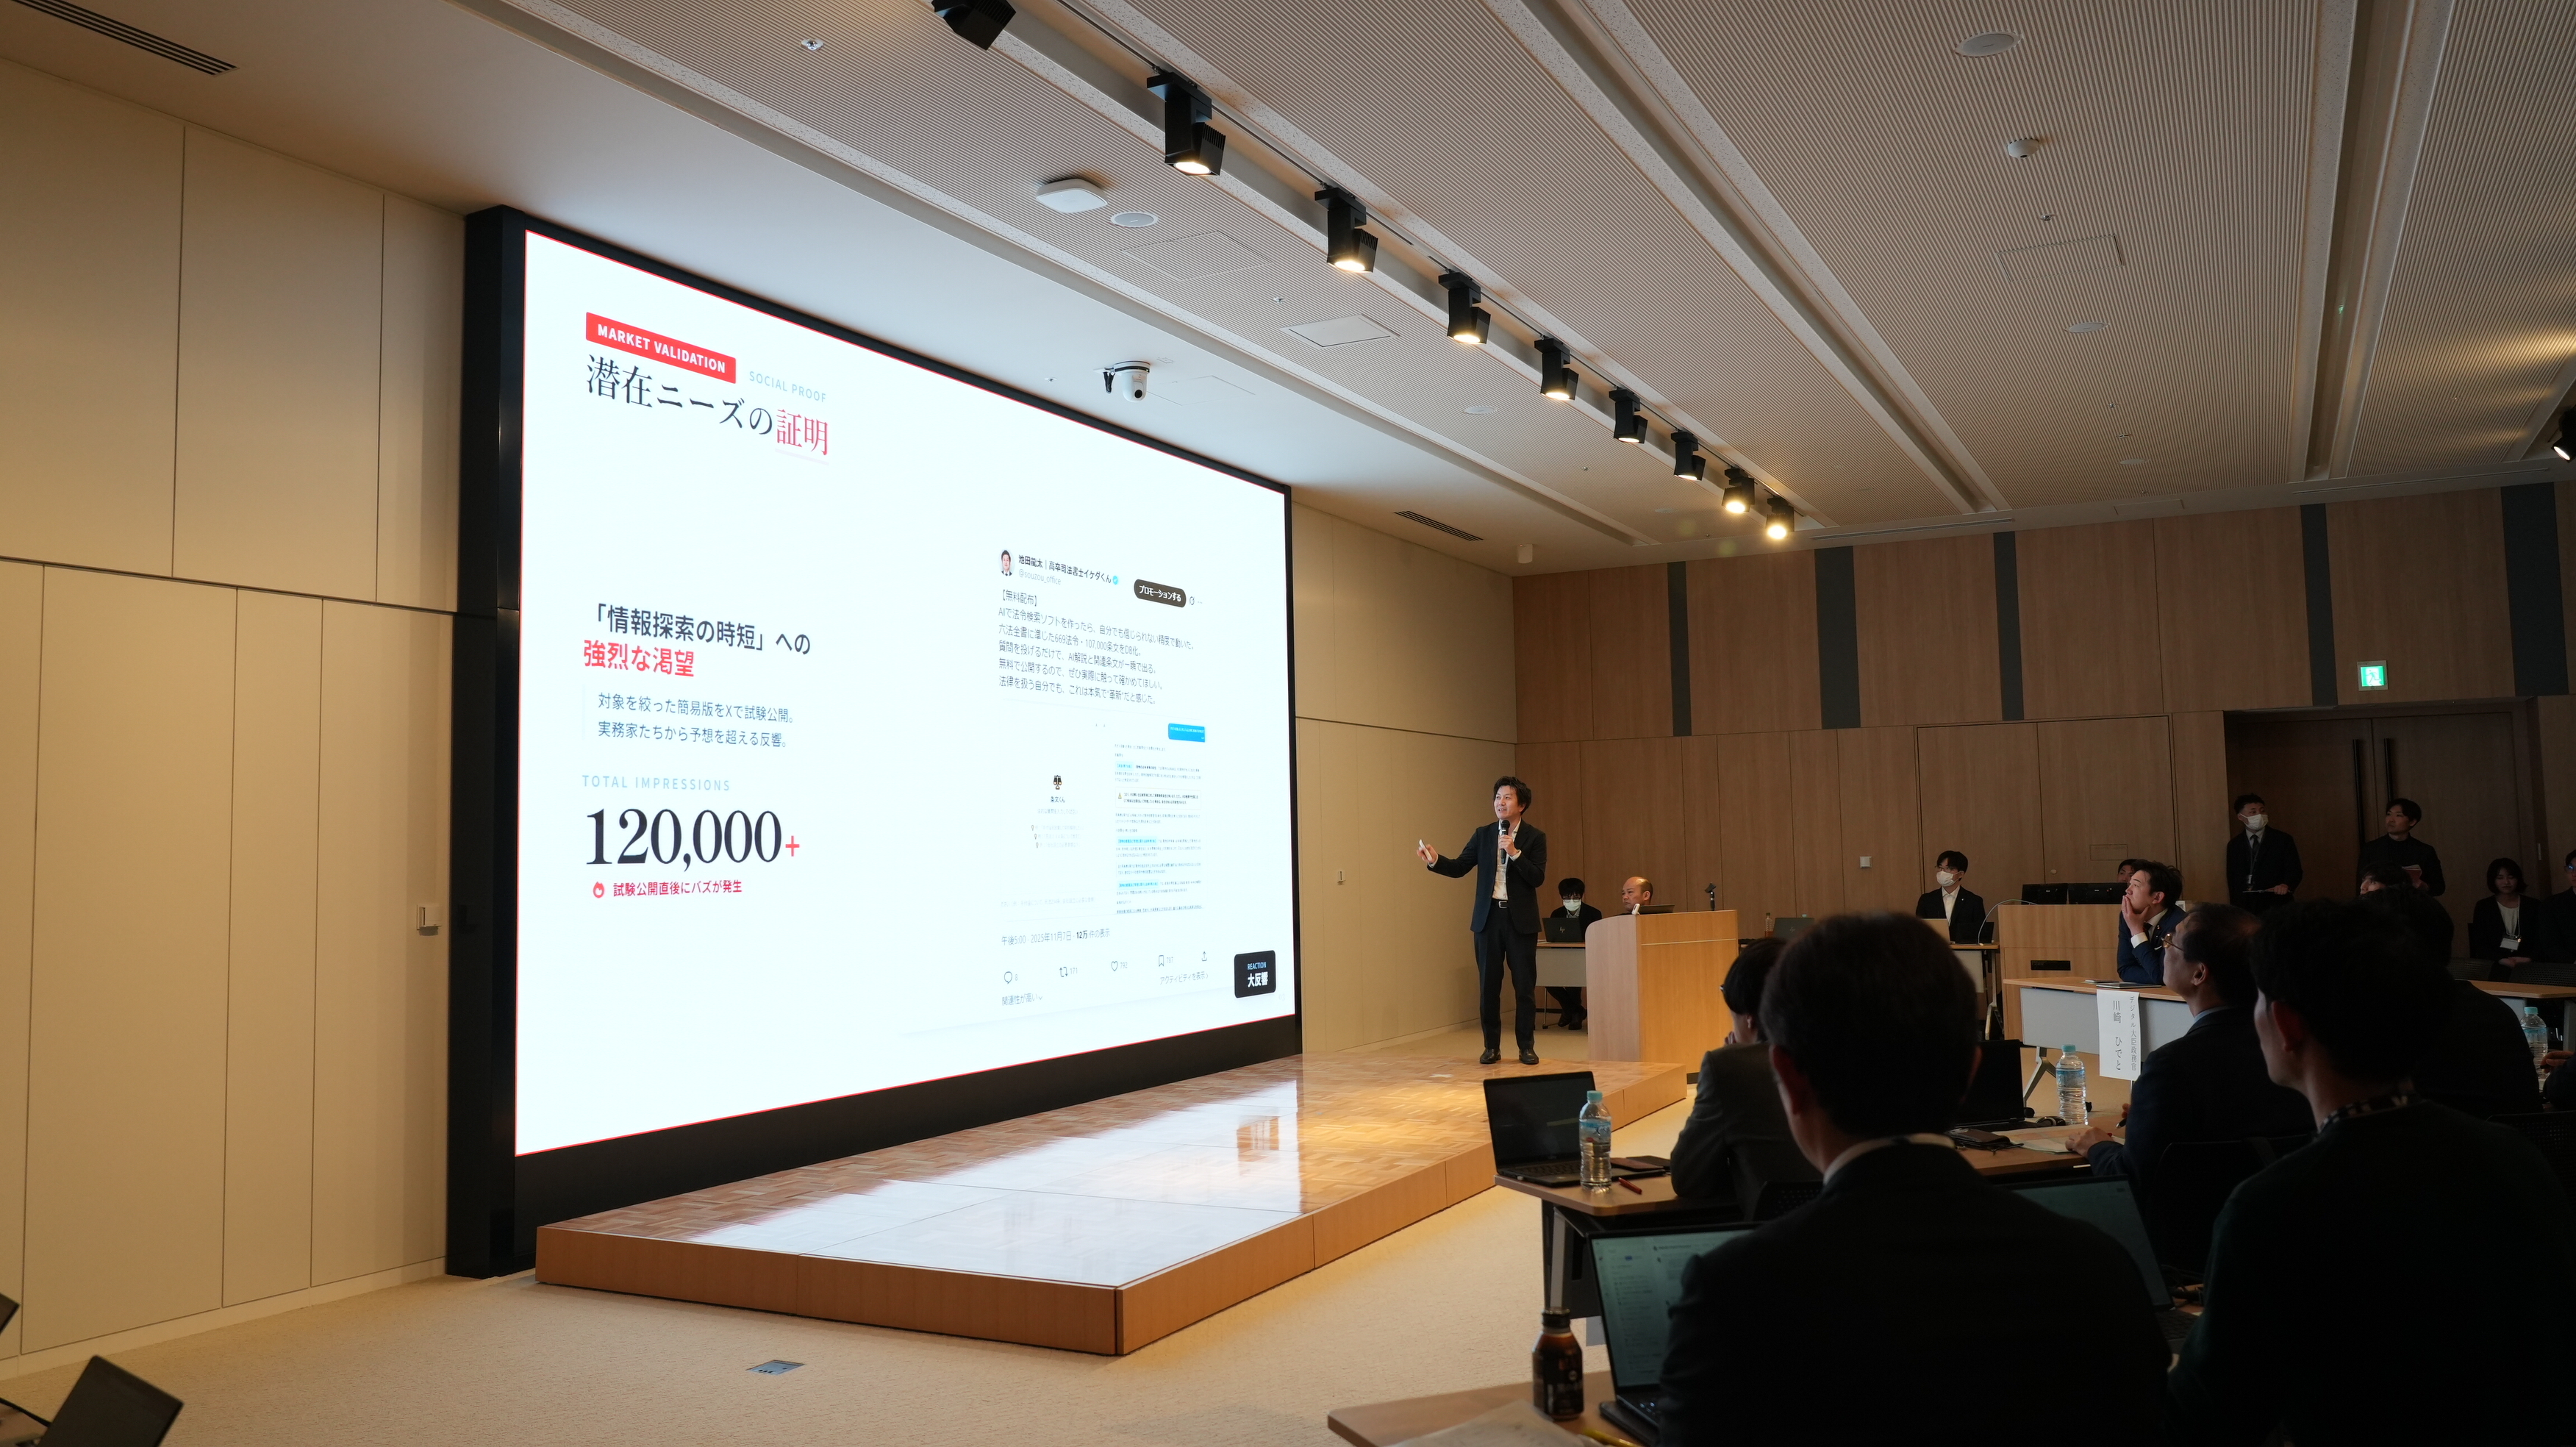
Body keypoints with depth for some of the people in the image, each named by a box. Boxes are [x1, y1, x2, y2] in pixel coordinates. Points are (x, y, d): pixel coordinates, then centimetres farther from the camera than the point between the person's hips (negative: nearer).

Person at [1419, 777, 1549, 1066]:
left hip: (1520, 920, -2)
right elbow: (1459, 867, 1)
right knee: (1488, 985, 6)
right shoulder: (1483, 835, 8)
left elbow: (1538, 878, -10)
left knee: (1525, 986, 2)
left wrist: (1514, 852, -21)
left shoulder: (1534, 838, -1)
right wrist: (1435, 861, -17)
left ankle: (1527, 1047, 11)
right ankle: (1492, 1047, 14)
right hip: (1489, 918, 2)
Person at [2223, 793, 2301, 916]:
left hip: (2277, 907, -2)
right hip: (2245, 907, 2)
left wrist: (2286, 885, -23)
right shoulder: (2234, 845, 9)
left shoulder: (2283, 840, 2)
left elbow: (2294, 870, -2)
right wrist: (2235, 909, 7)